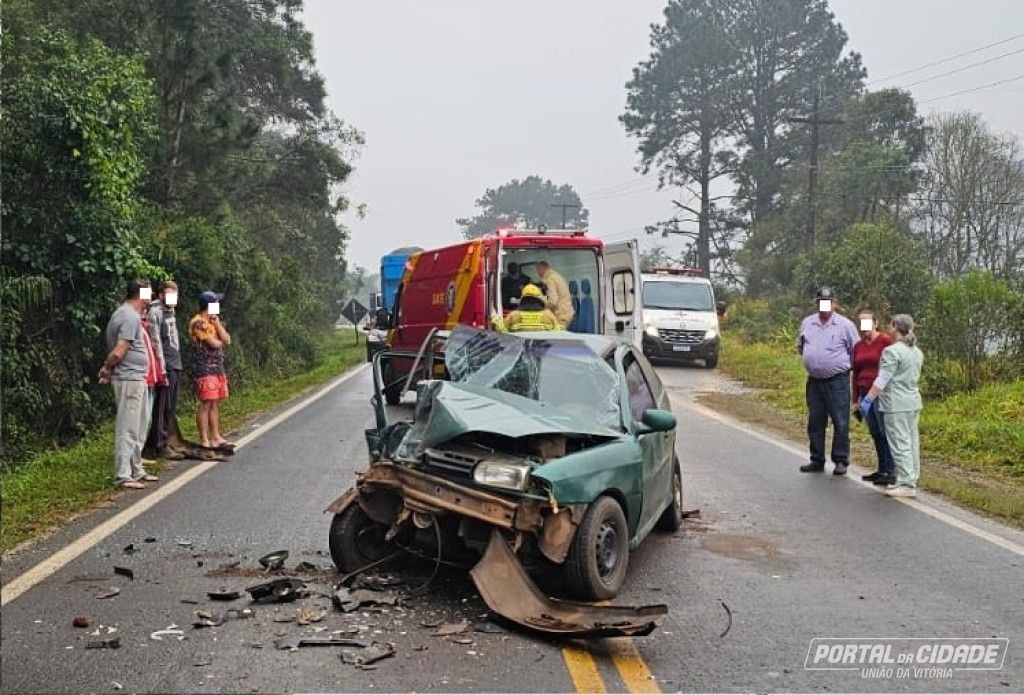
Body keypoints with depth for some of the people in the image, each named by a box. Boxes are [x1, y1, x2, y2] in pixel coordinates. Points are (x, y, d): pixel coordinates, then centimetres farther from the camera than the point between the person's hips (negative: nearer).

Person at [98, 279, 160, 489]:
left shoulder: (125, 313, 16)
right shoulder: (130, 317, -16)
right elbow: (118, 352, -21)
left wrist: (107, 369, 7)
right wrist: (107, 368, -6)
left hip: (135, 379, 10)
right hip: (130, 379, -10)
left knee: (137, 429, 16)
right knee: (127, 428, -5)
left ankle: (136, 470, 25)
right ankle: (123, 475, -1)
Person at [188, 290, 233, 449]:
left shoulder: (213, 321, 18)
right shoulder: (198, 322, -11)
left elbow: (227, 340, 8)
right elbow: (215, 343, -16)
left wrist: (217, 322, 2)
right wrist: (221, 341, 6)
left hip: (218, 368, 9)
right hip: (206, 369, -9)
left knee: (215, 404, 10)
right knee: (206, 404, -6)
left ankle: (216, 438, 14)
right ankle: (204, 440, -3)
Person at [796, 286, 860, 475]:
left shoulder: (845, 325, -4)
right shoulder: (806, 323, 8)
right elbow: (800, 346, 22)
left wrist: (844, 365, 5)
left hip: (838, 381, -4)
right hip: (814, 381, 4)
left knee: (840, 423, -2)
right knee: (815, 423, 10)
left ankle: (840, 461, 7)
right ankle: (817, 460, 20)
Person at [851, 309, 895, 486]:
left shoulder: (885, 341, -6)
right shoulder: (858, 346, 13)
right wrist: (854, 401, 18)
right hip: (865, 395, 6)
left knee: (885, 433, -5)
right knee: (875, 434, 11)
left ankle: (891, 473, 1)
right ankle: (882, 470, 20)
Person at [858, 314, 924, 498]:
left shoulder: (892, 351, -14)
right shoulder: (917, 351, 13)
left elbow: (882, 380, -17)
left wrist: (868, 399, -15)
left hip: (897, 404, -9)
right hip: (914, 401, 9)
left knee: (900, 444, -5)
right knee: (911, 442, 12)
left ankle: (907, 484, -3)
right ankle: (911, 480, 18)